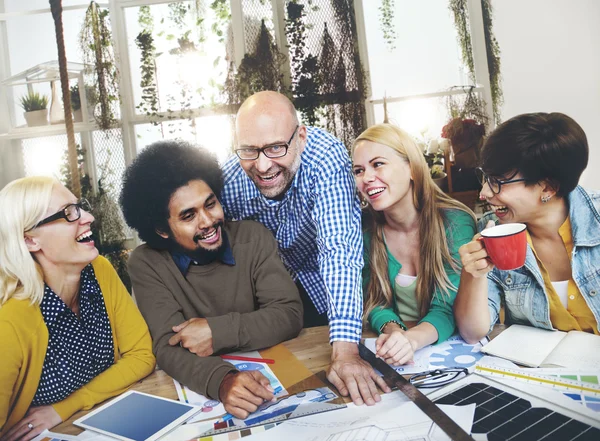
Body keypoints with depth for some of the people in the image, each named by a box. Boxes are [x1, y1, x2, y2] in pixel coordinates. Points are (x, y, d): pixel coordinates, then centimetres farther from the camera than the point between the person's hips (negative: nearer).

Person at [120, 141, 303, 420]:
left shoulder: (253, 237, -6)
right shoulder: (146, 264, -8)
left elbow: (289, 315, -11)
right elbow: (169, 348, -16)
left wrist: (219, 331, -23)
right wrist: (222, 381, -35)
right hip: (200, 390, -1)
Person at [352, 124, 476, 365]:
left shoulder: (455, 223, -15)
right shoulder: (364, 227, -6)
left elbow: (447, 309, -15)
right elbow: (376, 302, -1)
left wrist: (412, 339, -35)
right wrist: (394, 331, -22)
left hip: (450, 345, -1)